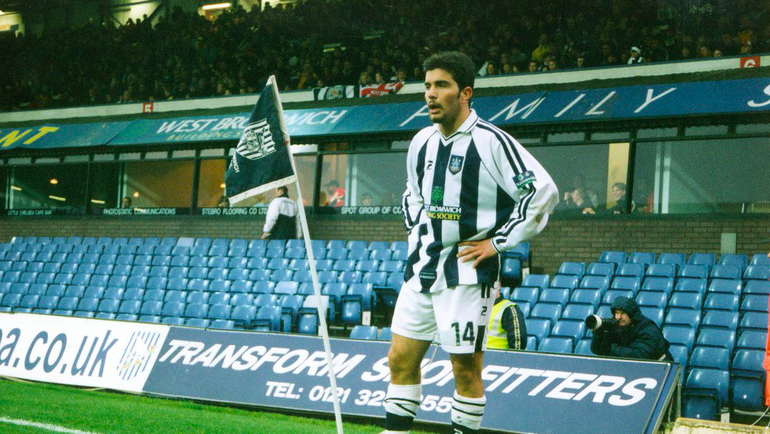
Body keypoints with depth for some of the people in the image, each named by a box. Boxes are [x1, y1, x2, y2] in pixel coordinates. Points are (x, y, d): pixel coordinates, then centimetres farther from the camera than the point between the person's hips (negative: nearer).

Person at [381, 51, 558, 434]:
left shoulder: (490, 141, -12)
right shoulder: (422, 142, 10)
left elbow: (543, 191, -15)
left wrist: (498, 242, -13)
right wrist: (416, 234, 15)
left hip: (465, 273, -7)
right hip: (421, 269, 7)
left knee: (465, 369, 1)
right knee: (400, 360, 7)